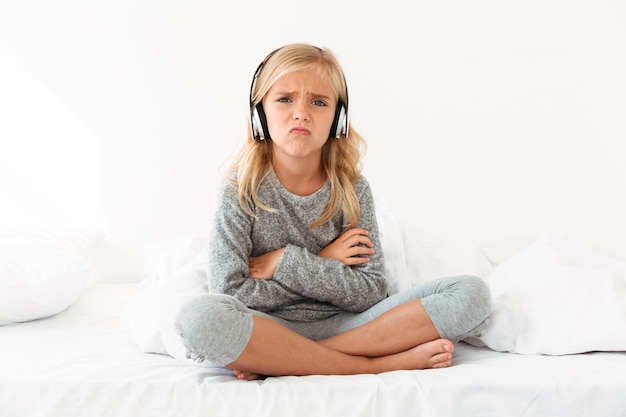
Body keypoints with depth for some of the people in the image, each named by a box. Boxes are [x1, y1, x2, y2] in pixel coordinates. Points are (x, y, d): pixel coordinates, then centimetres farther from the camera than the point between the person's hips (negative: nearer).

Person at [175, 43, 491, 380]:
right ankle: (379, 363, -21)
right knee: (199, 316, -36)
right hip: (271, 328, -2)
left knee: (471, 293, -14)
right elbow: (228, 292, -15)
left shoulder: (352, 189, 1)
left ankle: (272, 361, -22)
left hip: (343, 325, 3)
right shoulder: (243, 189, -6)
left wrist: (285, 262, -13)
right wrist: (323, 267, -10)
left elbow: (371, 292, -5)